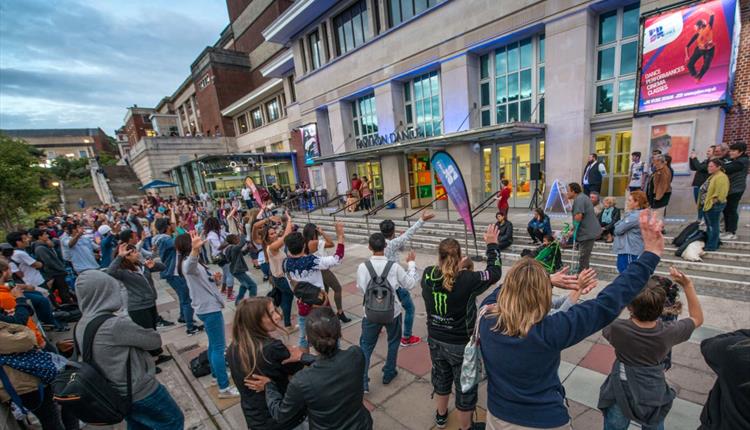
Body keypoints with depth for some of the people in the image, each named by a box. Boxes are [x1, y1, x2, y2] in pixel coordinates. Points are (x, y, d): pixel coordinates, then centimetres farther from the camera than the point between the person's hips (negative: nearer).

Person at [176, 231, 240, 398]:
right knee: (219, 347, -6)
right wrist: (195, 249, -67)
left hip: (208, 307, 10)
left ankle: (216, 374, 36)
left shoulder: (194, 262, 13)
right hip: (209, 309, -10)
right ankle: (224, 388, 0)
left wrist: (216, 278, -2)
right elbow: (190, 265, -47)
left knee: (213, 344, 22)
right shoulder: (189, 263, -19)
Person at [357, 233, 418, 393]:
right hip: (392, 312, 0)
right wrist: (411, 264, 4)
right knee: (393, 341, 26)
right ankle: (388, 374, 40)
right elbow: (410, 284, -5)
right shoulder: (394, 266, -18)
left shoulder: (362, 267, -16)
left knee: (366, 346, 17)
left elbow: (361, 288, -1)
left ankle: (362, 382, 15)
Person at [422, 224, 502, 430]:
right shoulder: (467, 280, -28)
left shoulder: (427, 275, -17)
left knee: (441, 379, 29)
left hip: (435, 340, 5)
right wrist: (492, 244, -3)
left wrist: (455, 266, 14)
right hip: (462, 345, -4)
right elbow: (495, 272, -12)